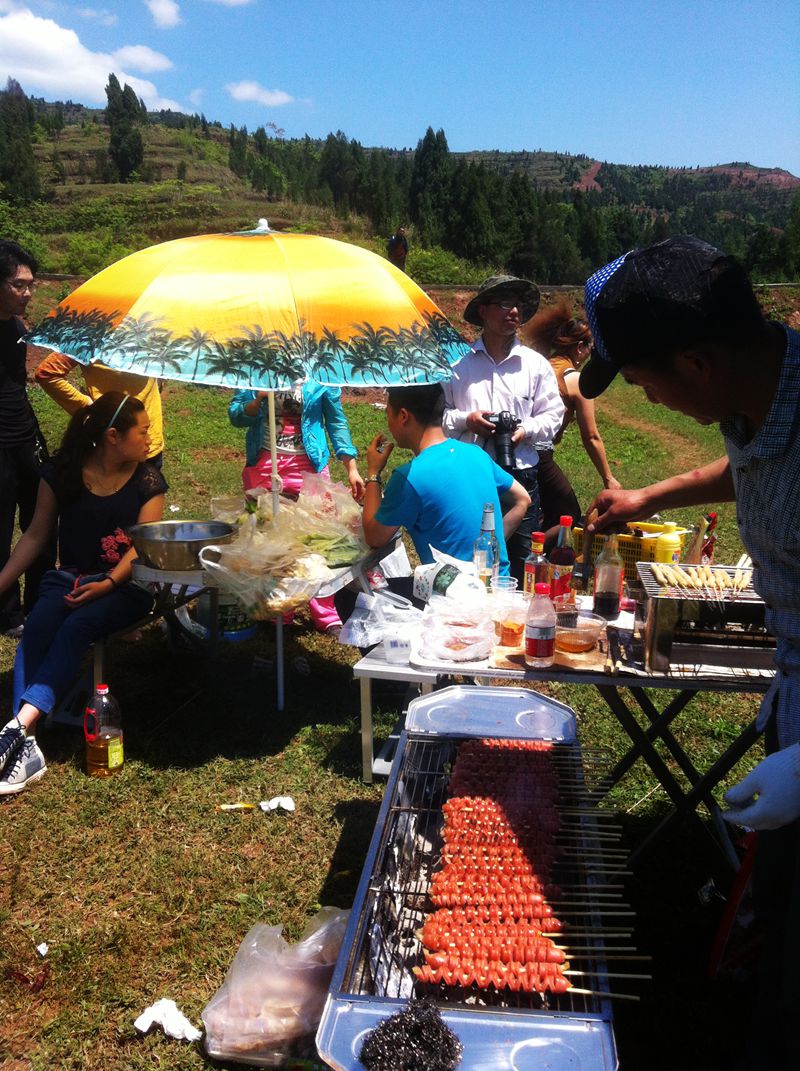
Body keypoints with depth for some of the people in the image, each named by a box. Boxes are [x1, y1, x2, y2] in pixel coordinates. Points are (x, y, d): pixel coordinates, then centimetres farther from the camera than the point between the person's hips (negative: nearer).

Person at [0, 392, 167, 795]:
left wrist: (109, 583, -24)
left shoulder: (147, 482, 0)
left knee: (76, 627, -31)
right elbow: (36, 534, 9)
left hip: (125, 584, -1)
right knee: (35, 631, -28)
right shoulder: (62, 474, 2)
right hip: (69, 577, 2)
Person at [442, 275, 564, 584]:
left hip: (520, 477, 1)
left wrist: (526, 430, -11)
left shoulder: (536, 364, 9)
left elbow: (552, 416, 8)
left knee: (521, 565, 5)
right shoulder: (457, 362, 4)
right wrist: (465, 420, -11)